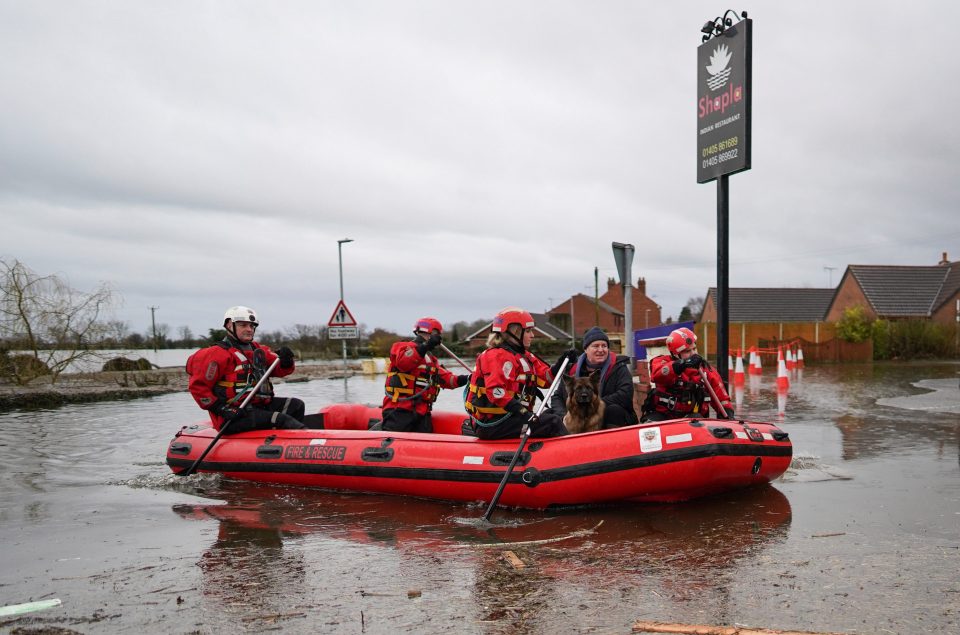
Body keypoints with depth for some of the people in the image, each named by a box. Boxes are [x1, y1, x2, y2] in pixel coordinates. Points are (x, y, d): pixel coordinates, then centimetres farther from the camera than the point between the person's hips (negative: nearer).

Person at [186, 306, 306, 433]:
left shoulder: (259, 350, 17)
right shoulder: (219, 354, -7)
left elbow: (281, 370, 14)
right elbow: (198, 386, -10)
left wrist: (286, 361, -11)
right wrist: (222, 409, -17)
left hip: (260, 406, 9)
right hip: (232, 417, -9)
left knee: (296, 405, 2)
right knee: (280, 419, -23)